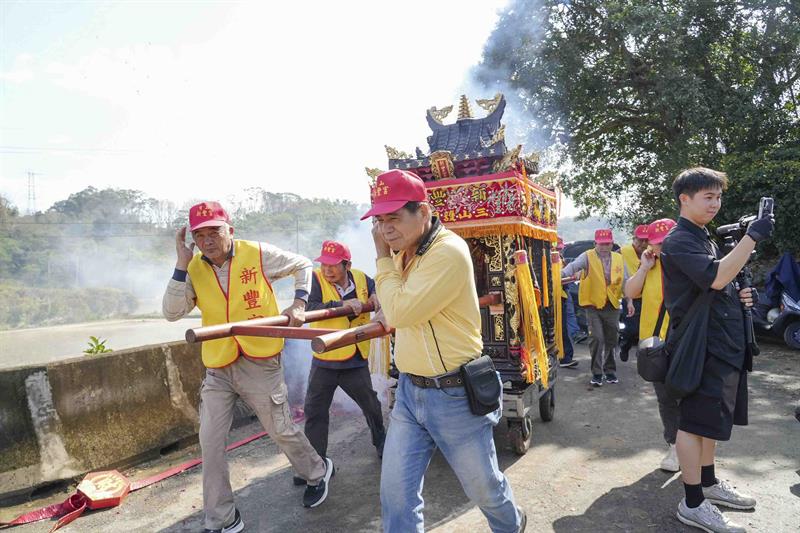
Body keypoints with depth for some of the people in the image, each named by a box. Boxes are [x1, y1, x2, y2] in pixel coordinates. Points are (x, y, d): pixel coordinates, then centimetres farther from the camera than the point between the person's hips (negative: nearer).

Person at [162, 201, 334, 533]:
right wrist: (182, 264, -17)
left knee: (281, 431, 10)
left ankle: (318, 472, 41)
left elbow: (303, 265, 6)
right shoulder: (194, 268, -1)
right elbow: (172, 313, -12)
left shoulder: (258, 254, -9)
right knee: (210, 443, 5)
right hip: (217, 368, 3)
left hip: (259, 362, -3)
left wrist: (299, 302, -7)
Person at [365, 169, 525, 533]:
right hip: (409, 390, 7)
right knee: (397, 494, 8)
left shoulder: (448, 252, -22)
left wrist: (383, 257, -15)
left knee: (483, 487, 17)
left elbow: (399, 311, -26)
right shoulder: (402, 251, 4)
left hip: (454, 394, -6)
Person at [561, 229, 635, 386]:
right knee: (596, 339, -7)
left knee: (611, 340, 12)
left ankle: (609, 370, 28)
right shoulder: (587, 257, -6)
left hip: (612, 305, 4)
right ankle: (597, 373, 4)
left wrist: (629, 301, 5)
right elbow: (574, 266, -22)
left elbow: (625, 282, 10)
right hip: (593, 304, -4)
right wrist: (561, 274, -41)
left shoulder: (619, 259, 6)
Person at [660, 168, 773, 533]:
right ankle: (692, 503, 8)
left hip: (724, 344, 10)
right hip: (702, 346, -10)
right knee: (694, 421, -2)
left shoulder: (703, 238, 17)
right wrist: (752, 237, -24)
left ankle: (709, 483, 34)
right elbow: (717, 277, -28)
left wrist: (738, 296, 6)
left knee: (710, 419, 19)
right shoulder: (679, 241, -14)